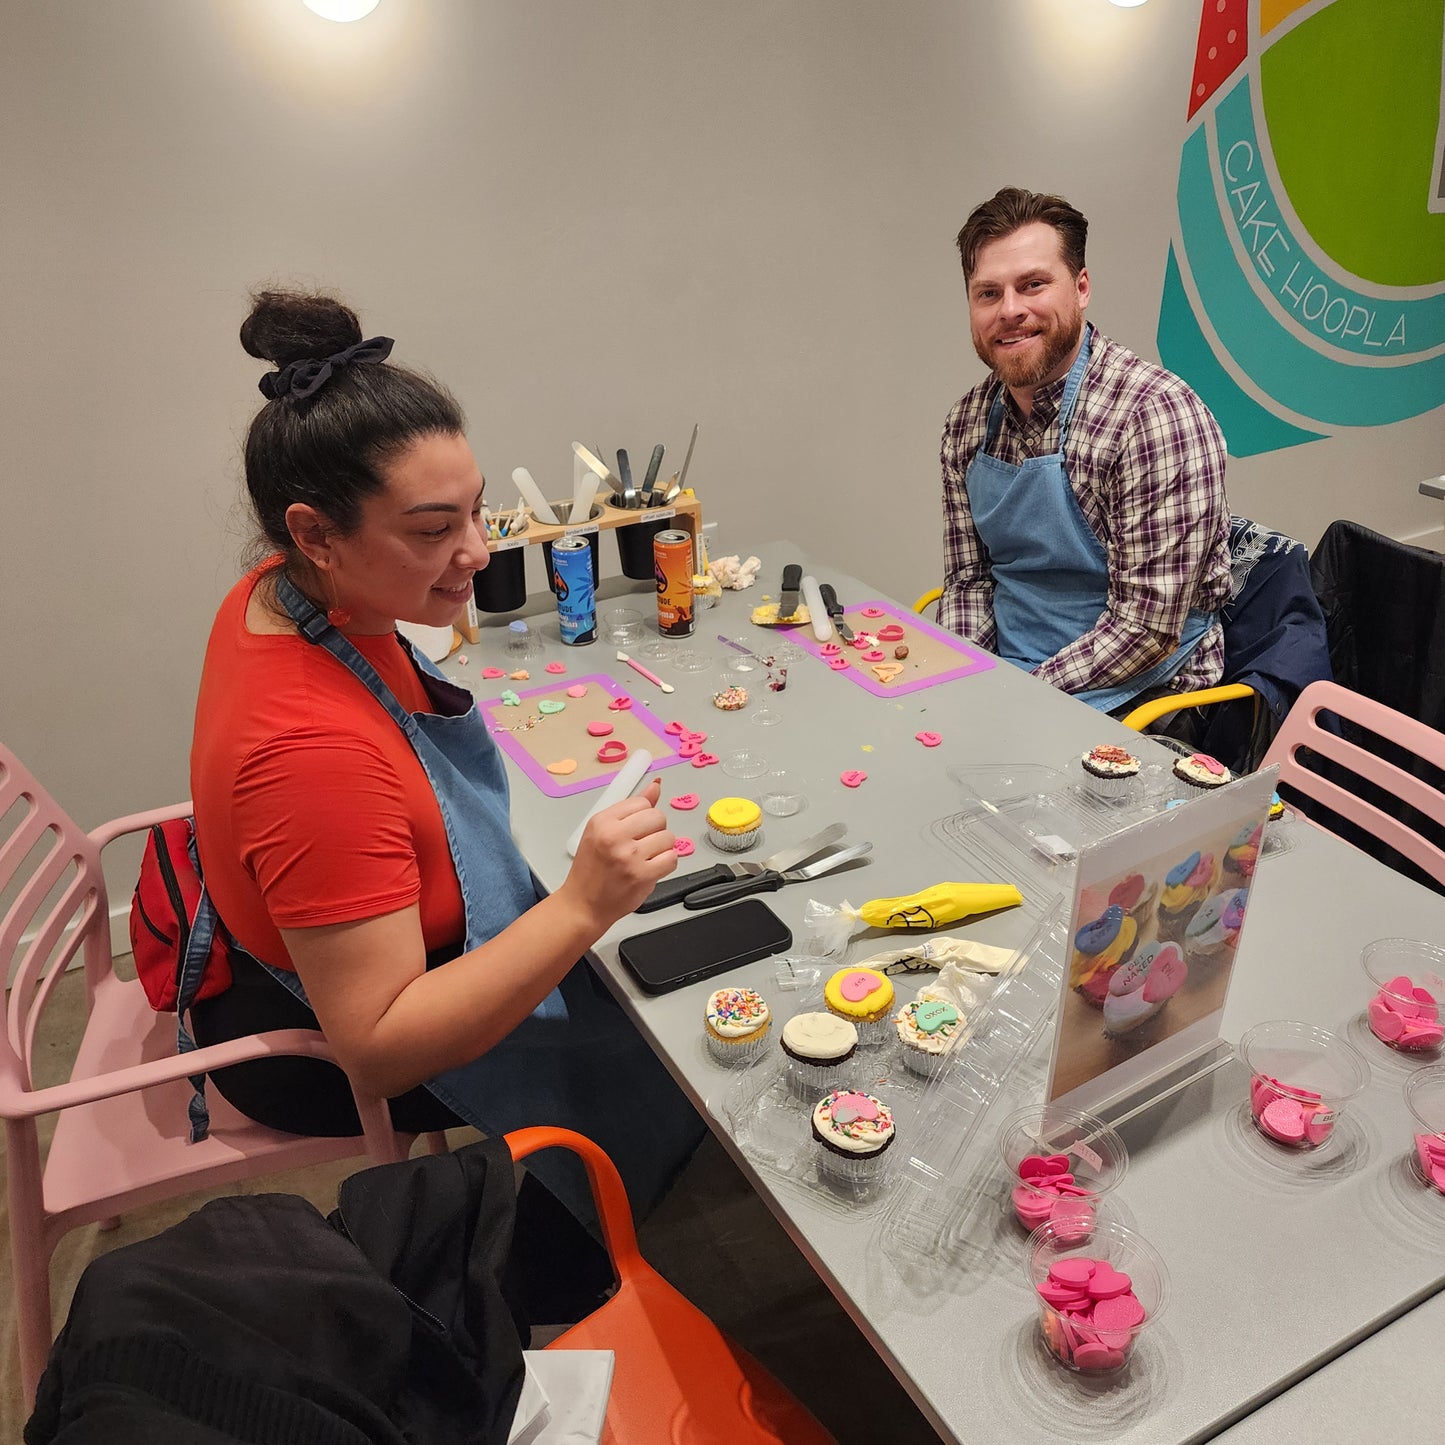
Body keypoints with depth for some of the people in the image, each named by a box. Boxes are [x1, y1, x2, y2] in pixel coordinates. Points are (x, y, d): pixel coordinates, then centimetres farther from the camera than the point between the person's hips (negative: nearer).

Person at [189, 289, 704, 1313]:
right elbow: (380, 1048, -38)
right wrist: (582, 908, -46)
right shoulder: (314, 750, -44)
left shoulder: (288, 593, -15)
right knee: (659, 1049, 7)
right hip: (316, 1049, -8)